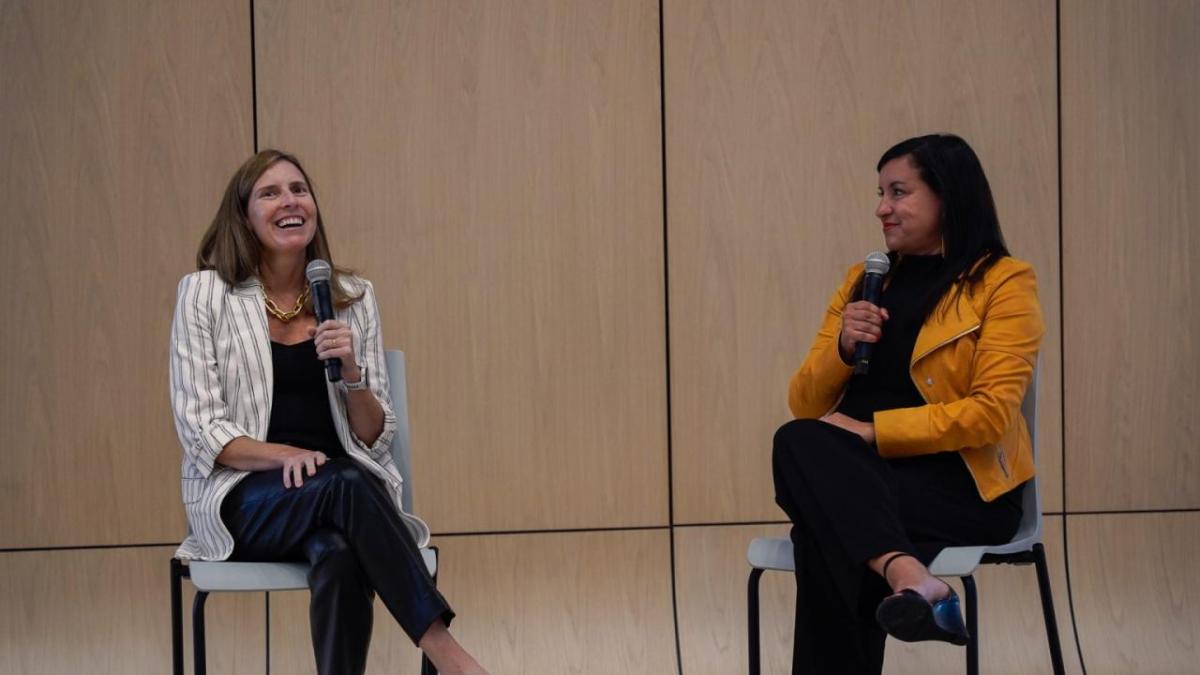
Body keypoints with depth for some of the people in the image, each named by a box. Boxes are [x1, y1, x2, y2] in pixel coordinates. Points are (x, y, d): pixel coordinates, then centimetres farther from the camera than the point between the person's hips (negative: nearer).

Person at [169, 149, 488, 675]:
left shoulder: (354, 298, 10)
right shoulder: (205, 293, 2)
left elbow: (377, 437, 8)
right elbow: (199, 429, -5)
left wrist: (351, 372, -12)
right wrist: (283, 454, -21)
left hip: (345, 488, 2)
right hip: (243, 498, -2)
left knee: (338, 554, -37)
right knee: (345, 484, -36)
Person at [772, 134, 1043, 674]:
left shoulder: (1004, 282, 1)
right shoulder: (864, 281, 19)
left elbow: (991, 412, -11)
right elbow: (804, 404, 16)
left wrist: (872, 429, -17)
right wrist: (842, 350, -5)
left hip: (961, 485, -5)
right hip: (854, 475, 5)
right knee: (799, 442, -33)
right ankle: (906, 574, -51)